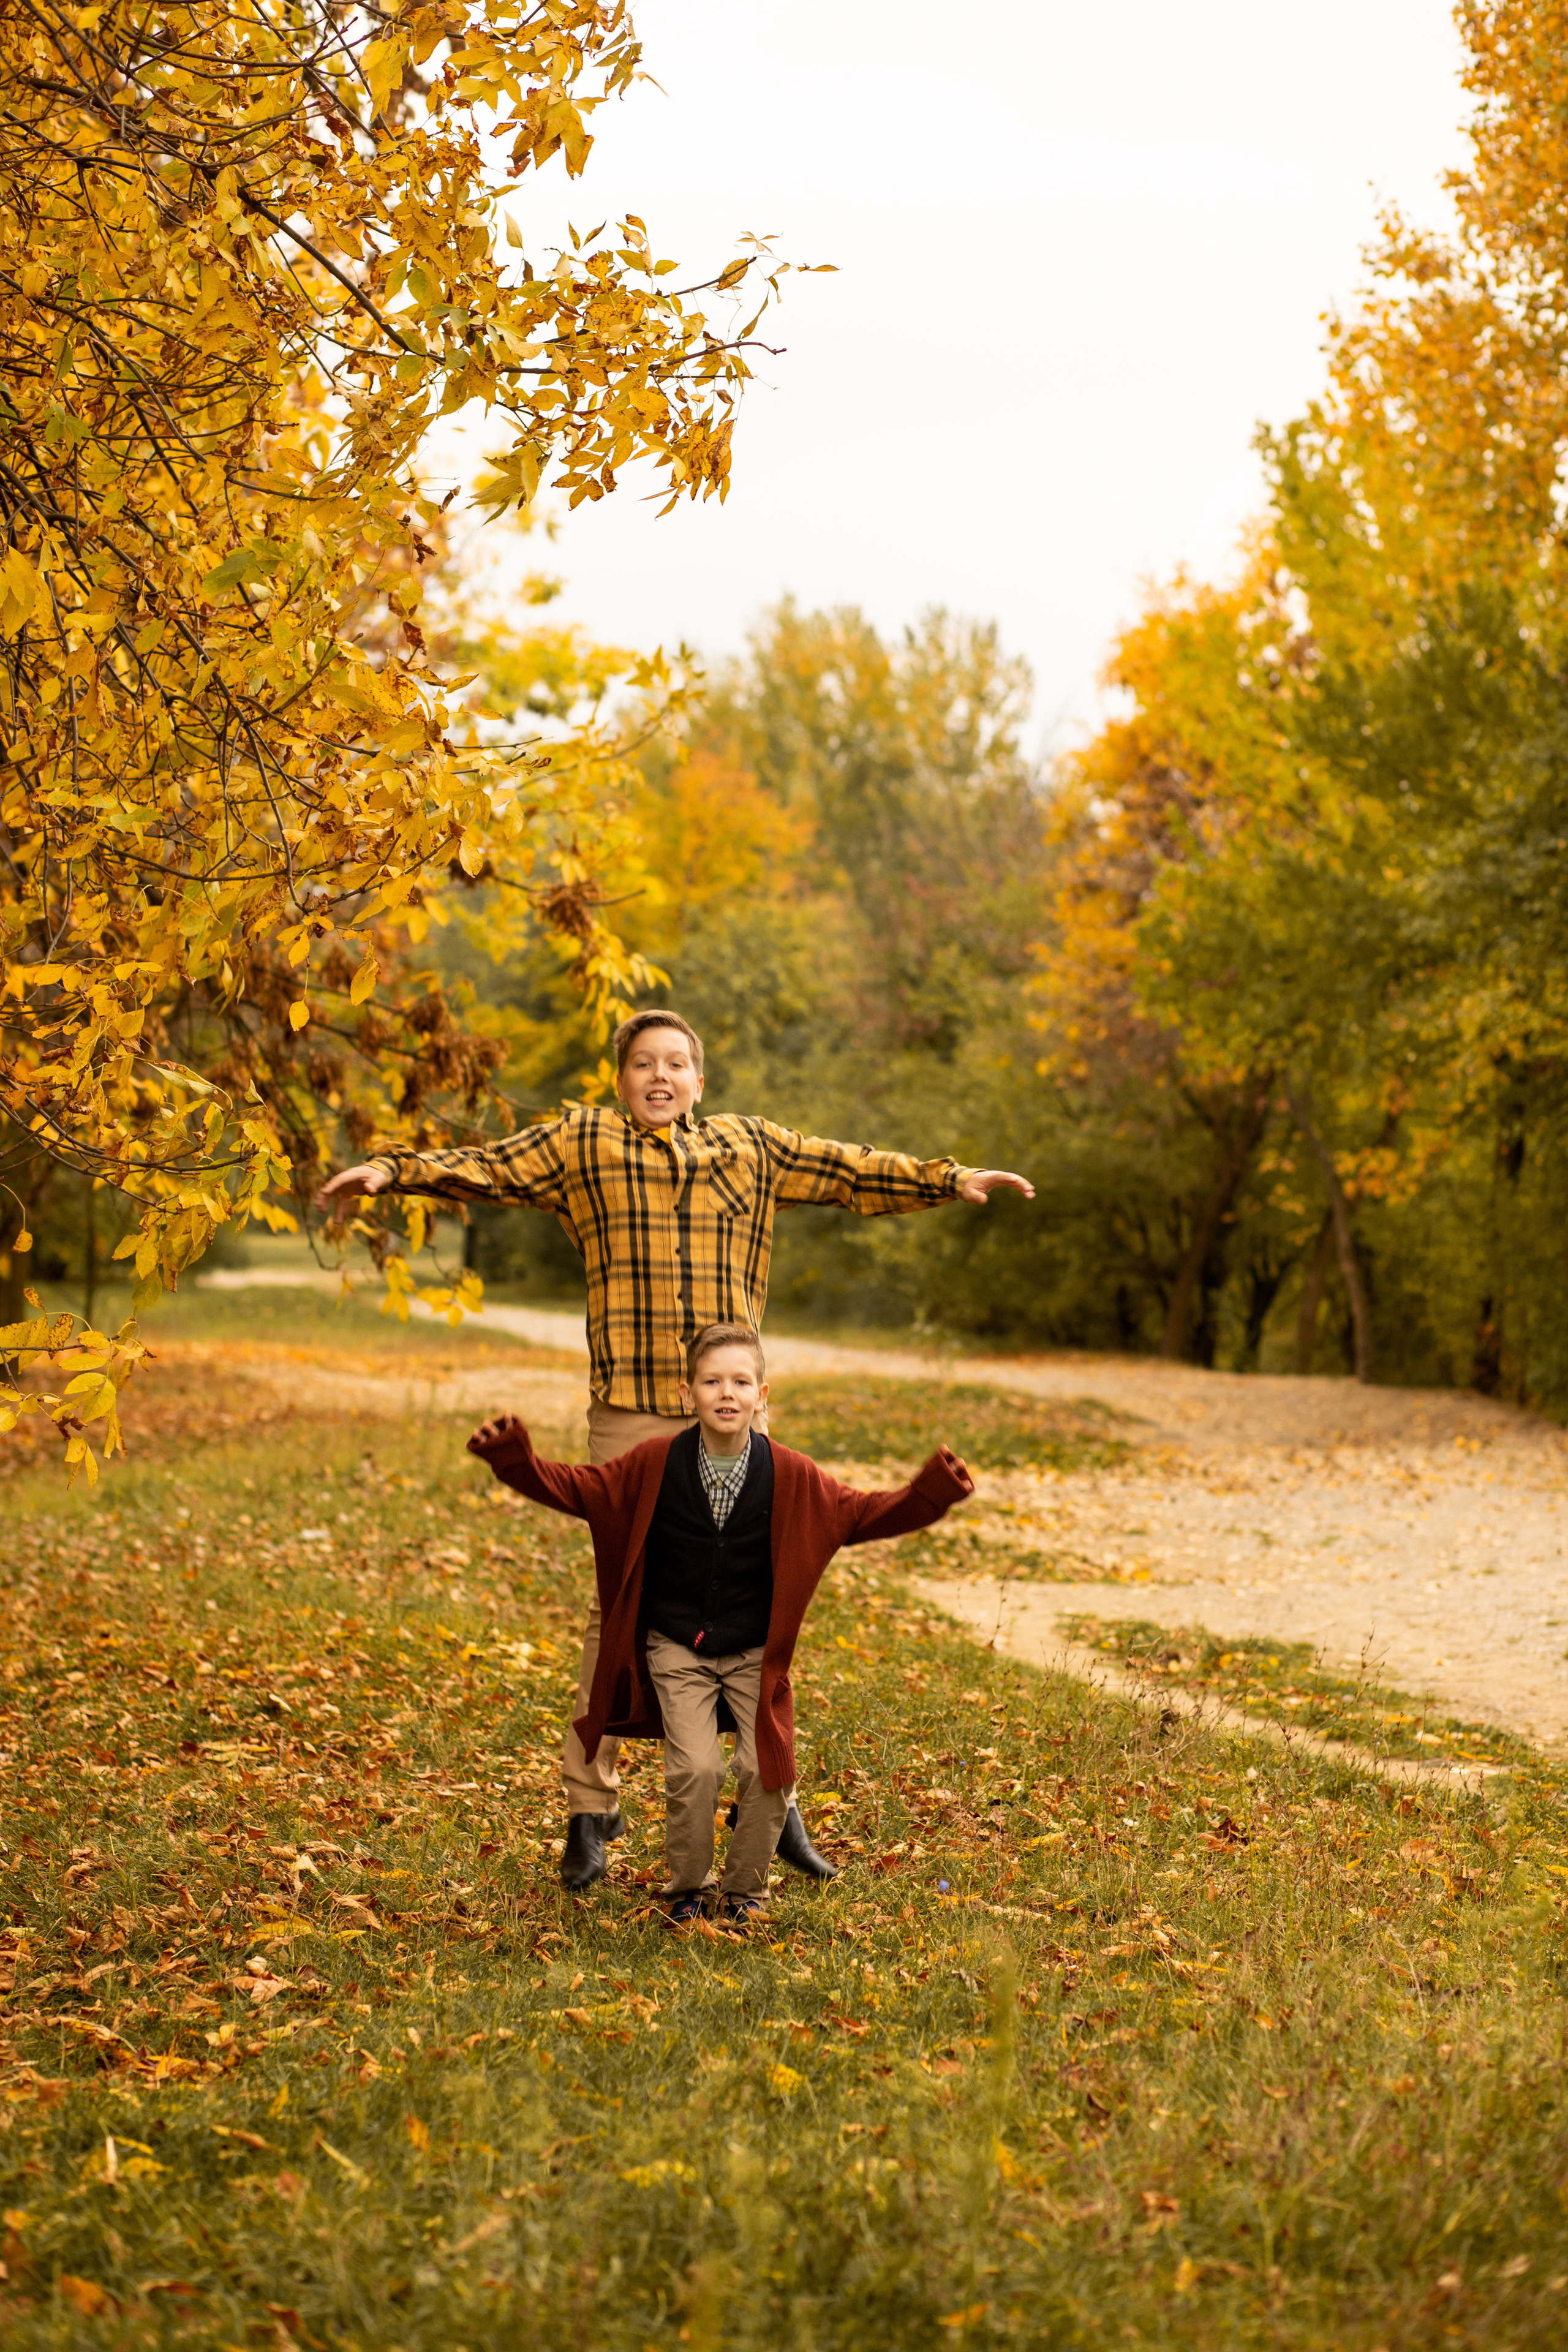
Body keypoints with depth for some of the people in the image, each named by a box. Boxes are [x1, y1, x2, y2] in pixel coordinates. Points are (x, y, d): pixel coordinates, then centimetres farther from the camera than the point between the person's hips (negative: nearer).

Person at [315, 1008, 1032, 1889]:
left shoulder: (751, 1147, 15)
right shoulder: (581, 1140, 8)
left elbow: (853, 1170, 21)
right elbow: (487, 1168, -1)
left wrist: (951, 1180, 19)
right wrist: (392, 1171, -13)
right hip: (631, 1417, -3)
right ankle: (591, 1808, 10)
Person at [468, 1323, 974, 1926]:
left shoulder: (791, 1477, -6)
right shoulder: (655, 1464, -7)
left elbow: (860, 1514, 2)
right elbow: (582, 1490, 2)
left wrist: (928, 1494, -12)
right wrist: (518, 1463, -11)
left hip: (755, 1652, 1)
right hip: (676, 1649, -1)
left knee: (766, 1769, -12)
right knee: (695, 1768, -18)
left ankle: (744, 1887, 15)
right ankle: (687, 1886, 9)